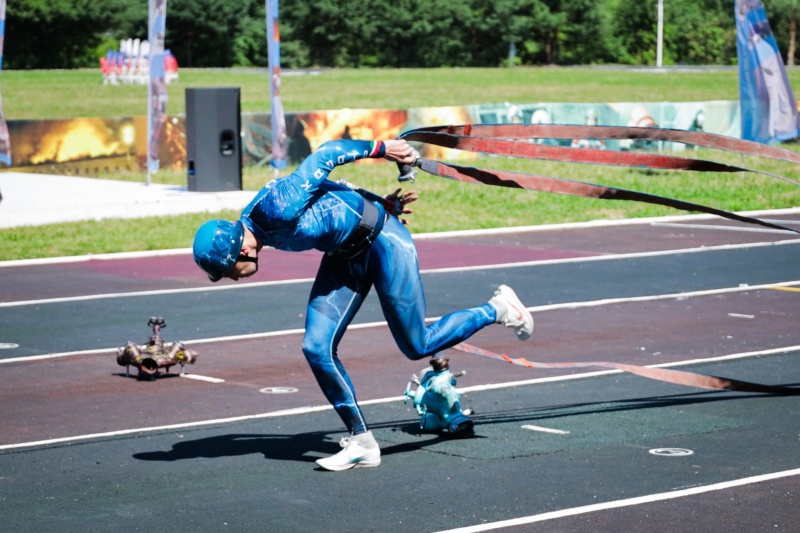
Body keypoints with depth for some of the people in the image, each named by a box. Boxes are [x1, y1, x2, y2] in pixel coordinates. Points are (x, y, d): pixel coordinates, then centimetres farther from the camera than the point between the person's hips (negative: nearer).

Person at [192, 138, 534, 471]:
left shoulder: (277, 209, -32)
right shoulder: (258, 227, -4)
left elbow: (326, 154, -24)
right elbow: (320, 195, 8)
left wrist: (380, 148, -15)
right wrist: (378, 204, 10)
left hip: (382, 239, -8)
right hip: (346, 253, 8)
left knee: (417, 347, 2)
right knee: (317, 347, -4)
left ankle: (497, 310, 23)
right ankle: (362, 442, 5)